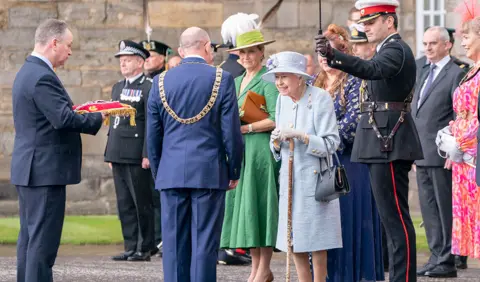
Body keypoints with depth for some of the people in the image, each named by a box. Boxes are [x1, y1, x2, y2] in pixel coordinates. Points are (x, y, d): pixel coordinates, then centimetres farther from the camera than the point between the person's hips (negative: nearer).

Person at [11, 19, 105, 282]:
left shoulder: (28, 71, 15)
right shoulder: (42, 77, -18)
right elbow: (64, 119, -25)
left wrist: (76, 111, 9)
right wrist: (98, 119, -13)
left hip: (29, 170, 11)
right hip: (45, 170, -11)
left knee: (30, 238, 13)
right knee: (44, 240, -8)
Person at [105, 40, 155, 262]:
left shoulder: (149, 88, -6)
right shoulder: (117, 88, 19)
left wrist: (147, 154, -16)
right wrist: (109, 152, 18)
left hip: (137, 155, -8)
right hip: (118, 155, 8)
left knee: (141, 202, -3)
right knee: (124, 203, 9)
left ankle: (144, 248, 2)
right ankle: (131, 247, 13)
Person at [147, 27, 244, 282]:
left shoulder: (160, 82, 5)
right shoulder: (222, 79, -4)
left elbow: (152, 135, 8)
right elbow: (231, 132, -4)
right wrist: (234, 172, 6)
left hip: (171, 174, 3)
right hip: (210, 174, -2)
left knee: (174, 243, 6)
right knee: (205, 243, 0)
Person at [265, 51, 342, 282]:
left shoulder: (320, 98, -11)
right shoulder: (282, 99, 8)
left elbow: (331, 143, -15)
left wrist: (300, 135, -24)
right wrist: (276, 141, -7)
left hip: (313, 176, -6)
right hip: (289, 176, 6)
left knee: (316, 236, -3)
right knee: (293, 236, 6)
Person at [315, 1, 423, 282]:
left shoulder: (396, 50, -13)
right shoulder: (389, 49, 20)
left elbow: (370, 69, -33)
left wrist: (332, 55, -46)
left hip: (389, 143, -11)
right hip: (382, 144, 11)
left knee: (395, 215, -11)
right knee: (391, 214, 12)